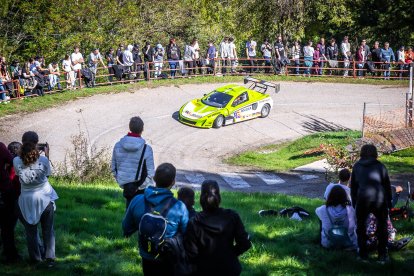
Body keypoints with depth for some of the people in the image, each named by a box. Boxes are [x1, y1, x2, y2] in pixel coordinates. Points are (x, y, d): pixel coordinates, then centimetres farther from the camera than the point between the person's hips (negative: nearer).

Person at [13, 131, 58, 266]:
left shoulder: (17, 161, -15)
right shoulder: (43, 160, -16)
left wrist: (23, 151, 6)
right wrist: (46, 155, 9)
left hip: (27, 200, 1)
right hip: (45, 199, -1)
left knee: (31, 231, 17)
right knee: (48, 230, 14)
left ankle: (36, 257, 24)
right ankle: (49, 257, 13)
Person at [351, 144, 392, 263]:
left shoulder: (357, 166, 11)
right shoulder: (380, 166, 7)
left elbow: (353, 186, 12)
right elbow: (387, 185, 8)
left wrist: (354, 202, 20)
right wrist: (389, 202, 16)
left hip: (363, 199, 0)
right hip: (379, 200, 0)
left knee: (361, 226, 17)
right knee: (382, 226, 16)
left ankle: (363, 253, 17)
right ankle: (382, 254, 14)